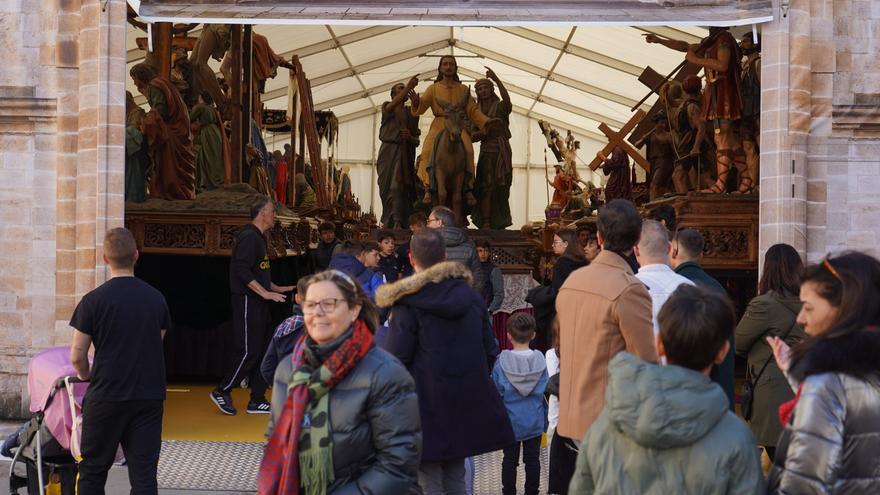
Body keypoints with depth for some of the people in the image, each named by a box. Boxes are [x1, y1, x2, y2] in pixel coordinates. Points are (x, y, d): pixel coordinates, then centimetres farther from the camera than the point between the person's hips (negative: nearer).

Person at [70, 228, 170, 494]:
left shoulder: (93, 301, -8)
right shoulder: (156, 298, 3)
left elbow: (77, 357, -5)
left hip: (106, 396, -3)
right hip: (149, 396, 3)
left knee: (92, 472, 12)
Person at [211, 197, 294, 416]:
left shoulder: (258, 237, 18)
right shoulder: (249, 237, -14)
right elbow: (242, 271, -23)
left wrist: (276, 288, 24)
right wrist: (265, 293, -23)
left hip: (259, 304, 10)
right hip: (247, 302, -10)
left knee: (262, 350, 9)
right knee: (248, 351, -7)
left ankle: (257, 400, 13)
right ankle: (222, 392, 6)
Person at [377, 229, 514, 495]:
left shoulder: (409, 303, -13)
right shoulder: (471, 296, 5)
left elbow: (395, 360, -14)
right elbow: (490, 350, 10)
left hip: (427, 406, -5)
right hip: (468, 402, 5)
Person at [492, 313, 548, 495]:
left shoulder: (501, 362, -12)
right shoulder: (540, 361, -8)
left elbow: (496, 393, -7)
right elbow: (546, 393, -2)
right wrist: (546, 419, 10)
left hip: (510, 421, -1)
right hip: (534, 421, 1)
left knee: (510, 460, 10)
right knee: (532, 459, 11)